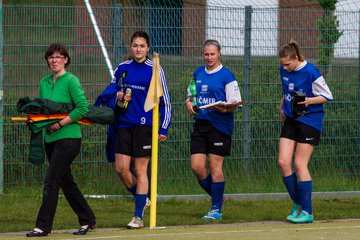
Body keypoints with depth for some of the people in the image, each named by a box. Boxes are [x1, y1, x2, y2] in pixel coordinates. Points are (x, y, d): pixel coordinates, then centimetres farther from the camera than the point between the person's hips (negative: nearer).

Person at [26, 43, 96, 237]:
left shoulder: (71, 81, -9)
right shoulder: (44, 83, 12)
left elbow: (83, 108, -15)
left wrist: (60, 123, -17)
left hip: (68, 137, -8)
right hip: (50, 139, 8)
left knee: (51, 181, -12)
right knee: (66, 182, 13)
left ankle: (43, 226, -10)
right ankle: (87, 220, 25)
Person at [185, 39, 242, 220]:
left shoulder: (226, 76, -6)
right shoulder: (198, 74, 12)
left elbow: (235, 103, -8)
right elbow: (191, 95, 24)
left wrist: (225, 109, -27)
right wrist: (189, 103, 3)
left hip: (220, 126, -6)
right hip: (200, 123, 6)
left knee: (215, 167, -2)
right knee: (196, 166, -1)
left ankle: (216, 209, 8)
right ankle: (217, 196, 21)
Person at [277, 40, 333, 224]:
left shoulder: (311, 73, -17)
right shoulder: (284, 70, 3)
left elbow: (327, 96, -11)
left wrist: (307, 100, -24)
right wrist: (282, 106, 14)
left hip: (309, 121, -7)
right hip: (290, 119, 7)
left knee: (300, 164, -8)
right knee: (283, 162, -4)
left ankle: (307, 212, -2)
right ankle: (297, 203, 11)